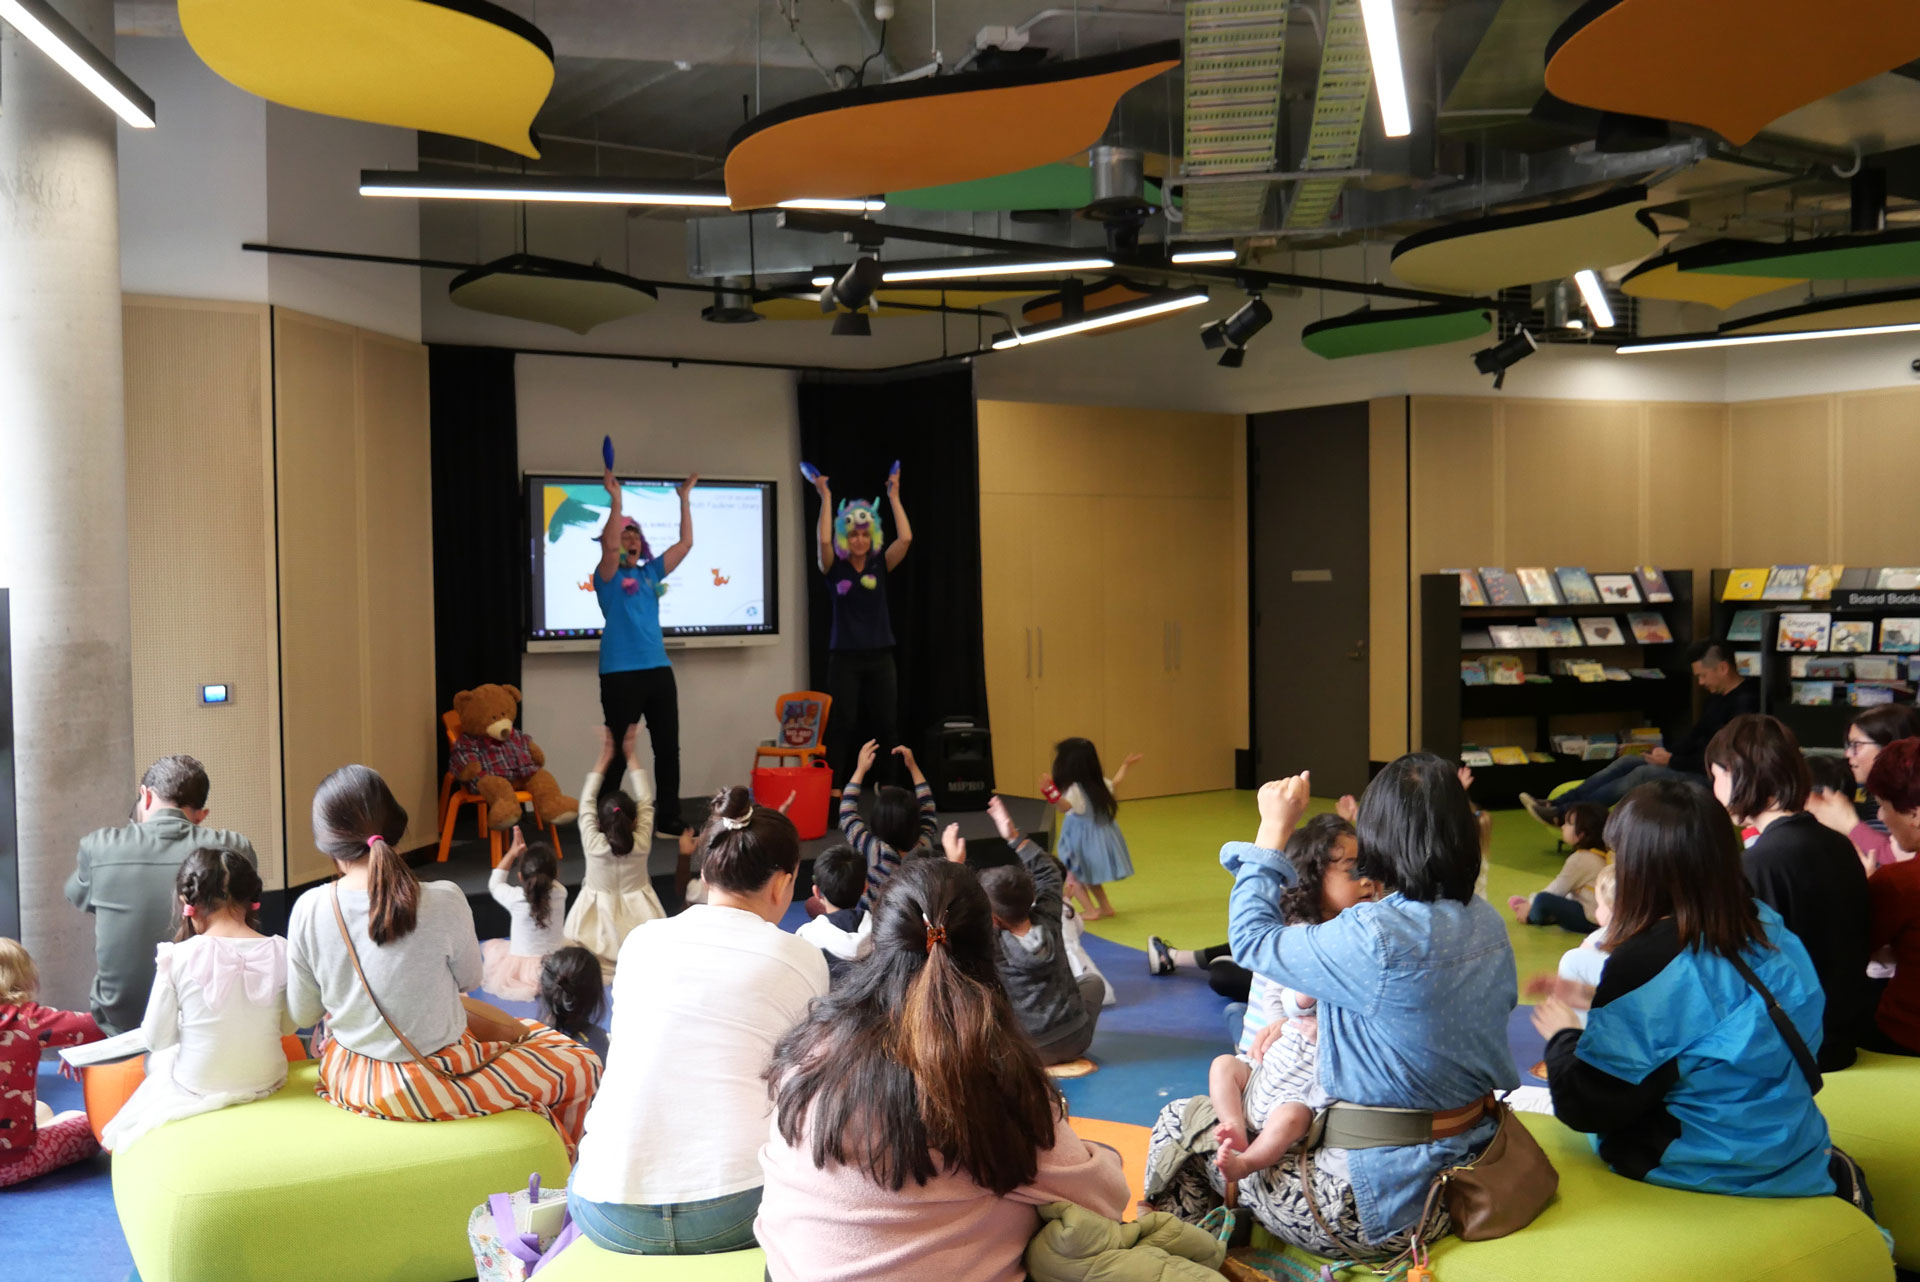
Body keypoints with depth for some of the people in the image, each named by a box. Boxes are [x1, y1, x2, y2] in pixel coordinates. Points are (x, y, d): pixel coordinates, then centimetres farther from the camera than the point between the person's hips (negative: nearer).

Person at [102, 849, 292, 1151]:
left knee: (157, 1060, 31)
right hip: (266, 1082, 3)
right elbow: (288, 1027, 0)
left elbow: (157, 1040, -8)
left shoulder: (177, 958, -18)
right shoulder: (281, 952, -13)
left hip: (198, 1089, -2)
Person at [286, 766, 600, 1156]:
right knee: (583, 1067, 15)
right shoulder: (443, 901, -24)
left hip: (349, 1080, 5)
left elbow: (302, 1014, -4)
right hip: (429, 1089, -5)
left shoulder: (309, 909, -16)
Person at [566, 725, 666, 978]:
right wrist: (630, 755, 5)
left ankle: (604, 964, -15)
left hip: (599, 918, -1)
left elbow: (586, 802, -2)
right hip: (637, 919, 1)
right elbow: (646, 801, 0)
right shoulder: (641, 844, -10)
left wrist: (604, 758, 3)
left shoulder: (593, 844, -13)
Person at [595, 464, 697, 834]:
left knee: (668, 747, 9)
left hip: (658, 671, 6)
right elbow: (610, 546, -21)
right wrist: (615, 500, -25)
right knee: (618, 752, 0)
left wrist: (685, 499, 8)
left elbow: (685, 543, 11)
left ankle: (668, 818, 19)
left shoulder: (650, 573, 13)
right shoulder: (608, 577, -1)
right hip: (621, 675, -6)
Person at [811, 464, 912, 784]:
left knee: (887, 726, 4)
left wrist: (894, 496, -8)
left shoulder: (881, 566, 4)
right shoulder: (834, 568, -1)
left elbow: (905, 538, -10)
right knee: (841, 726, -3)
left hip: (880, 657, 2)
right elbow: (823, 540, -21)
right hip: (844, 658, -2)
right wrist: (826, 498, -17)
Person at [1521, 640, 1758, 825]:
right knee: (1627, 762, -4)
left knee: (1645, 773, -24)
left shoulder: (1745, 702, -18)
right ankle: (1555, 804, -14)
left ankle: (1563, 814, -28)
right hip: (1695, 765, 10)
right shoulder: (1716, 697, 14)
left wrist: (1673, 761, -16)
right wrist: (1669, 752, 4)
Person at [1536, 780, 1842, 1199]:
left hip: (1704, 1173, -7)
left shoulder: (1646, 962, -25)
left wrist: (1562, 1035, 1)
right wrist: (1600, 1001, 16)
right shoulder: (1767, 926, -2)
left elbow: (1589, 1106, -17)